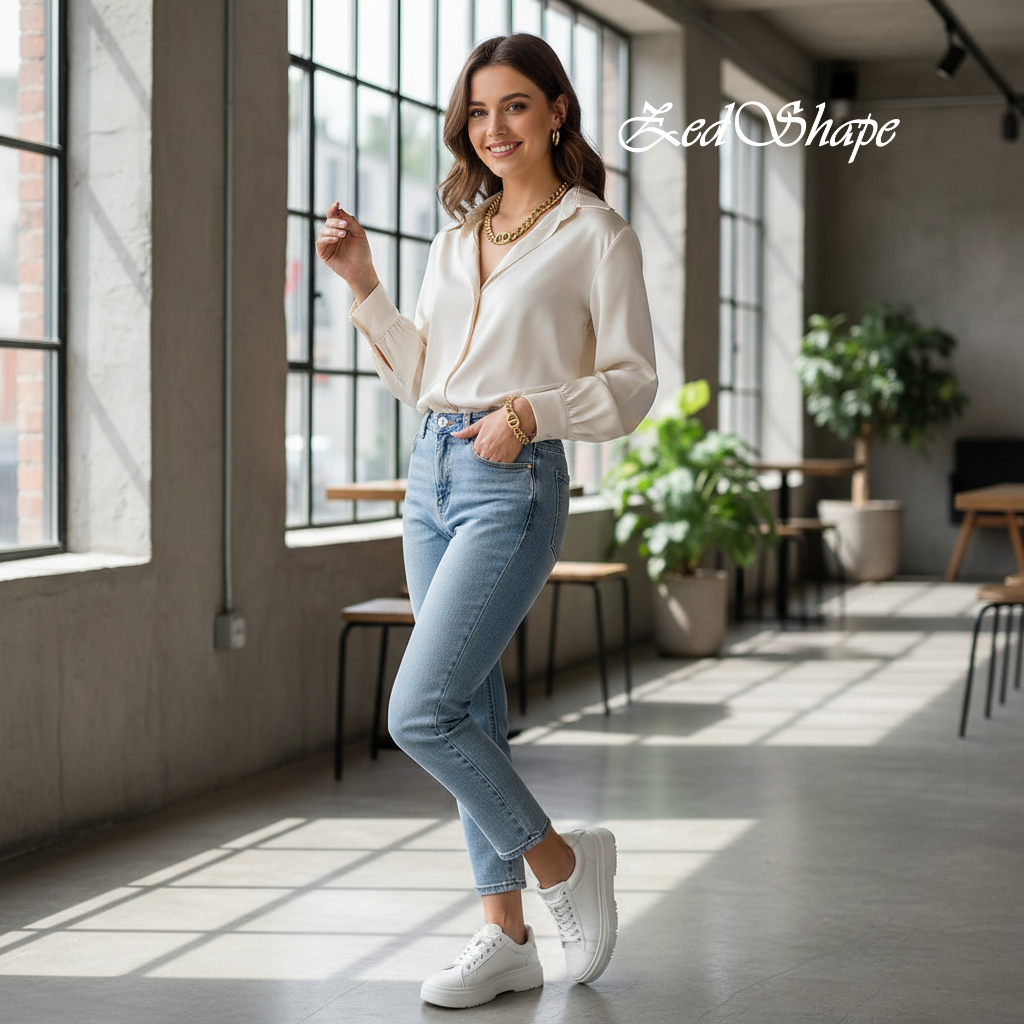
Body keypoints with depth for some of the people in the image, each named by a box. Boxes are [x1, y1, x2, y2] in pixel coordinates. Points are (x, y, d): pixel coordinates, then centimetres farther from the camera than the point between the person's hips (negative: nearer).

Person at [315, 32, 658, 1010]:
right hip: (431, 476, 7)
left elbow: (632, 383, -4)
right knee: (470, 710, 8)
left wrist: (532, 410, -18)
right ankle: (506, 937, 16)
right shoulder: (456, 238, 16)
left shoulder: (596, 235, -2)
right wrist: (363, 284, 11)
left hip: (514, 486, -7)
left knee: (419, 714, -14)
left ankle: (561, 861, 7)